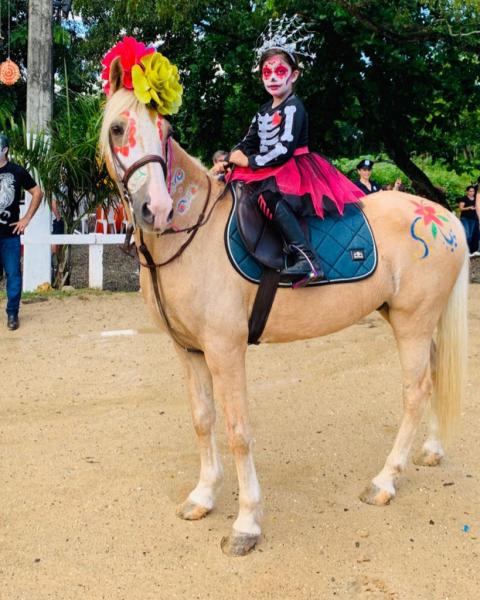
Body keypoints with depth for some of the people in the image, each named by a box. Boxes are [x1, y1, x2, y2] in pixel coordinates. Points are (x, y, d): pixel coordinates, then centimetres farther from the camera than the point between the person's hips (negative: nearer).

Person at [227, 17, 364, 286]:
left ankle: (307, 258, -45)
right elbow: (249, 142, 20)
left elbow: (283, 151, -20)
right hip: (269, 172, 10)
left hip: (295, 171, -10)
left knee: (269, 195, -38)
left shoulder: (293, 108, -10)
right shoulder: (264, 111, 19)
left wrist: (250, 161, -14)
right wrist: (235, 156, -2)